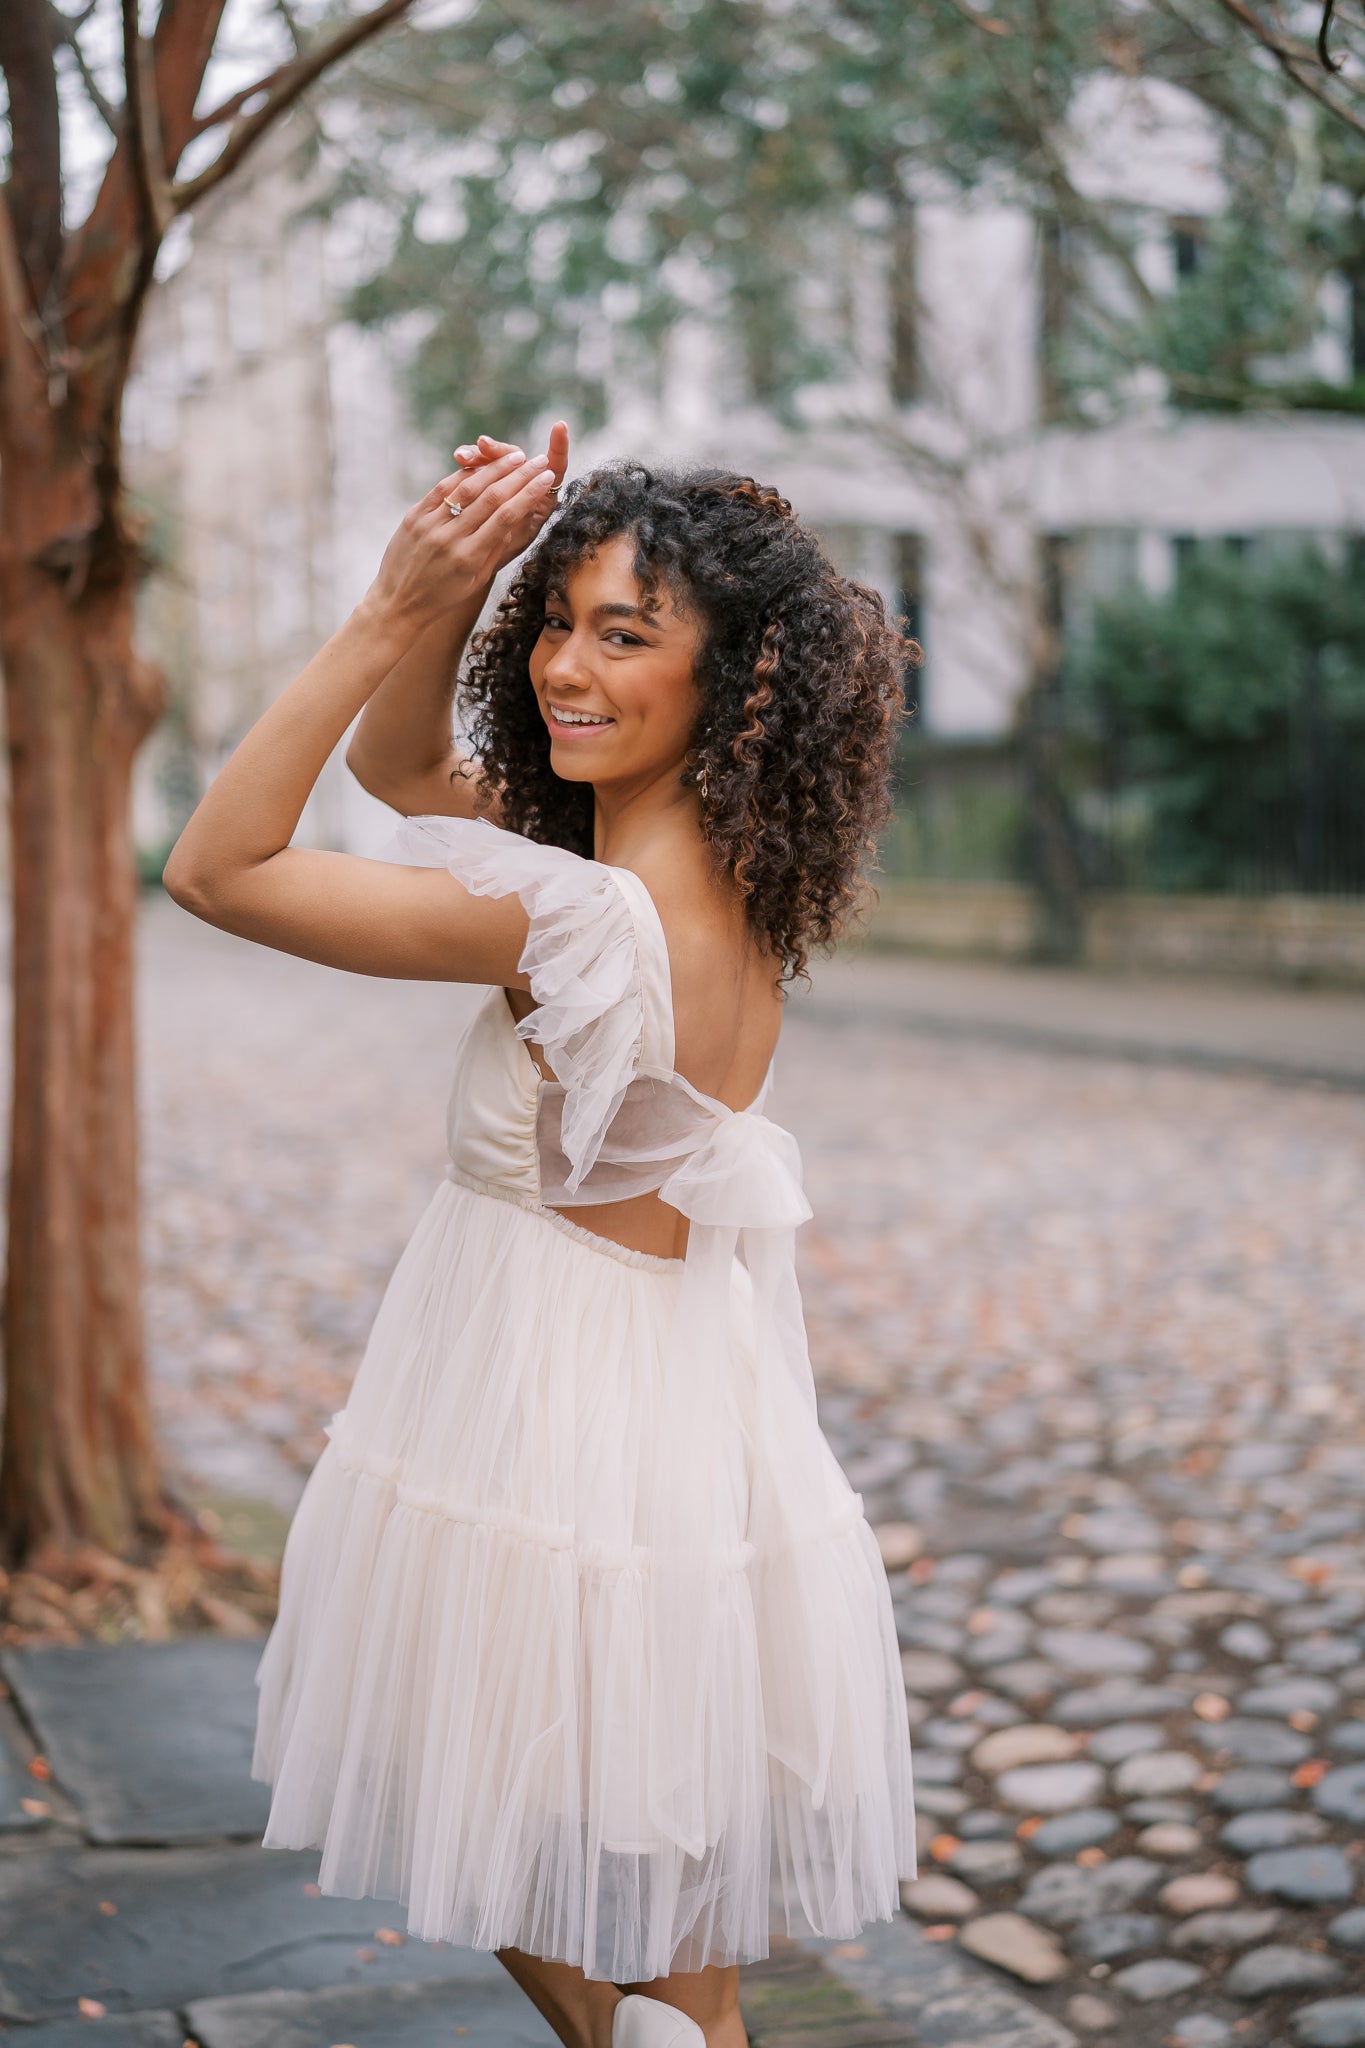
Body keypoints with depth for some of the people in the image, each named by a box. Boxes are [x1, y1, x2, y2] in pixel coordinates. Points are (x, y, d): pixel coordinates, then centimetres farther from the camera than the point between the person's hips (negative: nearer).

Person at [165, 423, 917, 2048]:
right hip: (687, 1426, 8)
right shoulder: (719, 871, 0)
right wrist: (458, 592, -4)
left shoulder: (588, 922, -26)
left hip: (571, 1465, -8)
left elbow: (215, 868, -20)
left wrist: (394, 608, -21)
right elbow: (396, 760, 12)